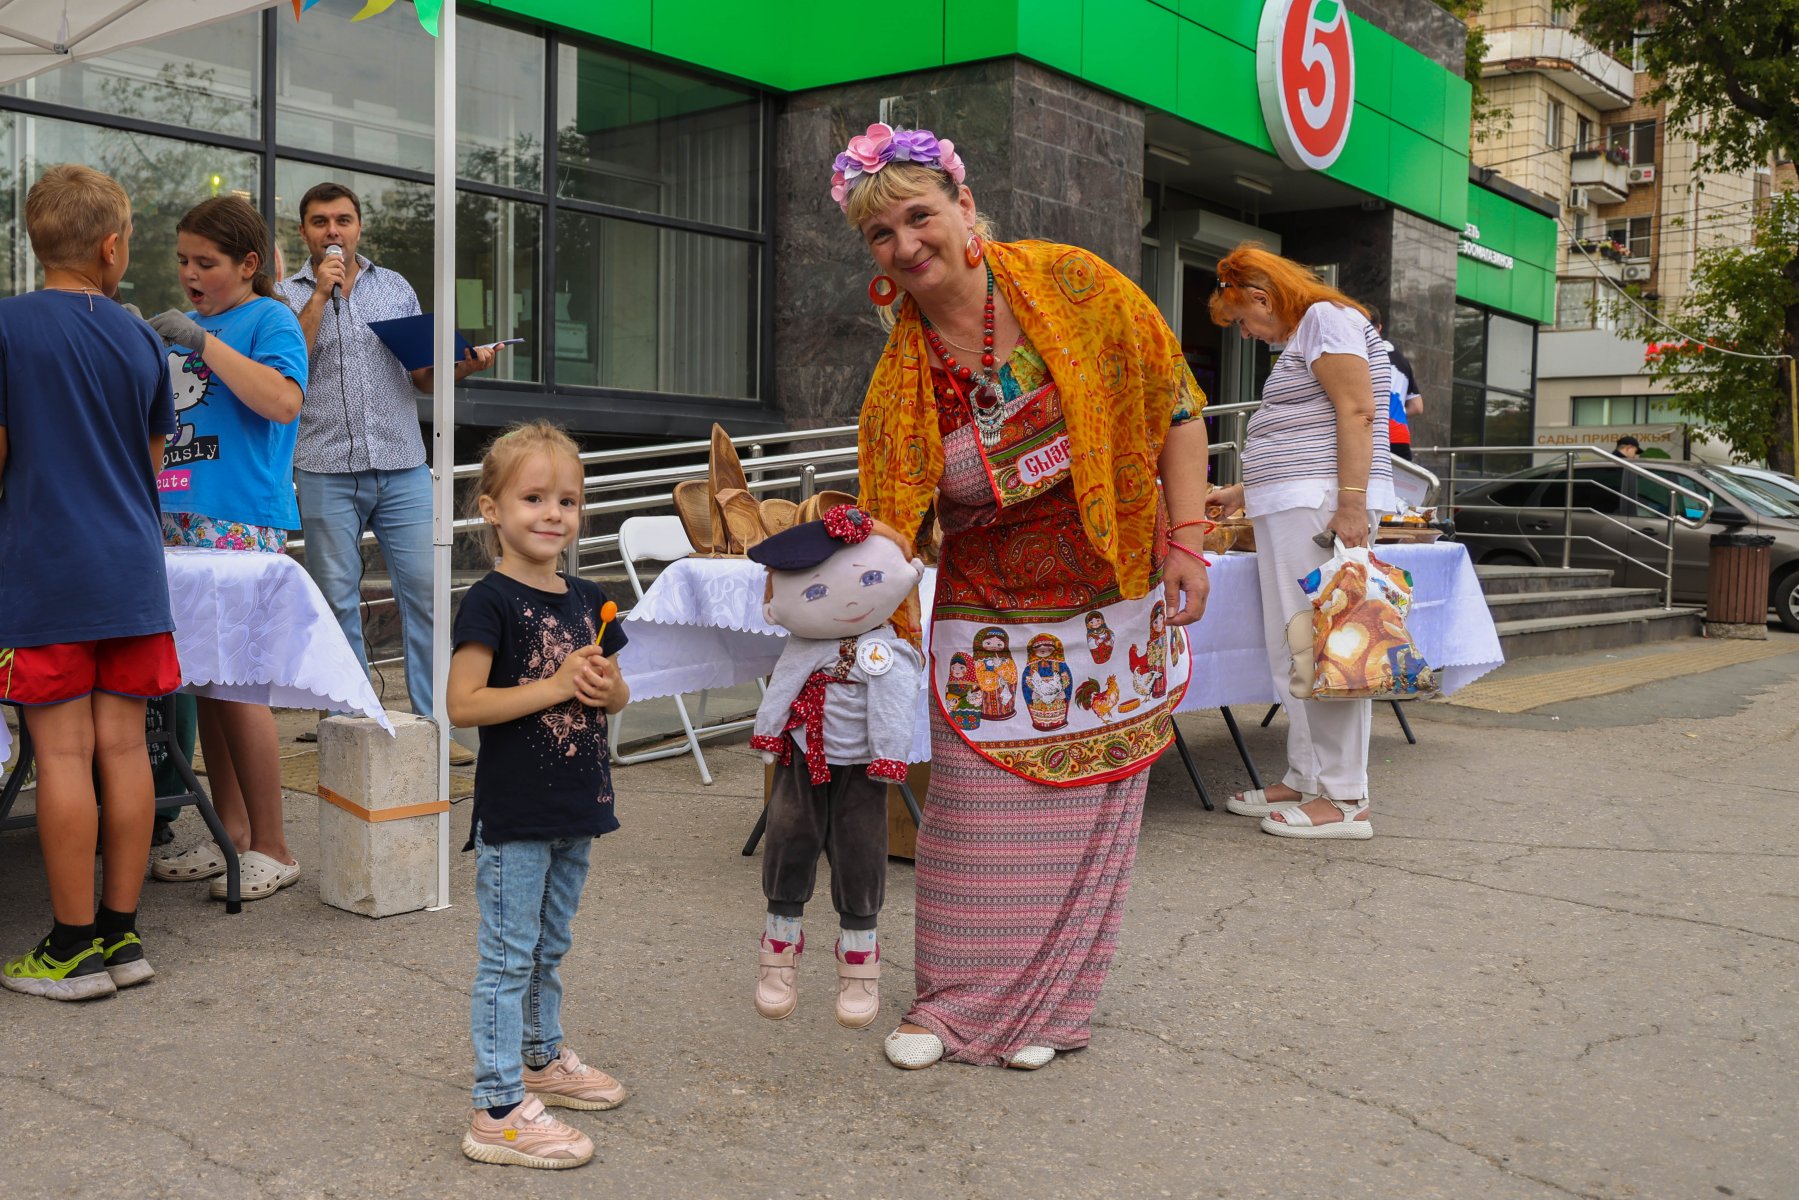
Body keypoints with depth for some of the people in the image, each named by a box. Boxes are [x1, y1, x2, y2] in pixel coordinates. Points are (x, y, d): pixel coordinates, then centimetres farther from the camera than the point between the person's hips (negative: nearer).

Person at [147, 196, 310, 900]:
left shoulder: (269, 319, -2)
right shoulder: (186, 324, 20)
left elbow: (284, 401, -20)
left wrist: (202, 340, -17)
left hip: (241, 524, -7)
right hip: (182, 523, 7)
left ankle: (271, 849, 1)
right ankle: (231, 836, 17)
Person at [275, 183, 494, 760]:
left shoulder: (396, 287, 14)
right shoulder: (288, 295, 7)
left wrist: (464, 365, -3)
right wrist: (319, 294, -9)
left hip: (403, 468, 2)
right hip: (326, 473, -1)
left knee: (424, 591, -3)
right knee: (337, 599, 3)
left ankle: (433, 722, 2)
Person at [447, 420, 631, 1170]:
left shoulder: (586, 601, 9)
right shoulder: (492, 602, -13)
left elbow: (616, 693, 18)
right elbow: (462, 705, -19)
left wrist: (606, 687, -6)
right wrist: (555, 686, -22)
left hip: (576, 809, 7)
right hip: (514, 816, -7)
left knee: (550, 946, 22)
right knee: (508, 955, -1)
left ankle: (541, 1059, 39)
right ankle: (498, 1111, 6)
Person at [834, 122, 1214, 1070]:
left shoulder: (1073, 284, -9)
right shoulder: (900, 379, -5)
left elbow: (1175, 405, -3)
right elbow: (893, 522, -7)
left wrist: (1185, 541, -8)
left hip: (1113, 601, -1)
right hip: (987, 619, 1)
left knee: (1081, 807, 6)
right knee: (975, 813, -1)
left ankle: (1043, 1006, 23)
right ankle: (956, 1003, 20)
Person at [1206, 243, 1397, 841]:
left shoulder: (1326, 317, -3)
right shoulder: (1299, 339, 26)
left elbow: (1355, 413, -15)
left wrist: (1352, 504, -22)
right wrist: (1241, 494, 34)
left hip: (1324, 505, -10)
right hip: (1290, 508, 10)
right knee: (1293, 652, 8)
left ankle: (1344, 800, -8)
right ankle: (1305, 780, 13)